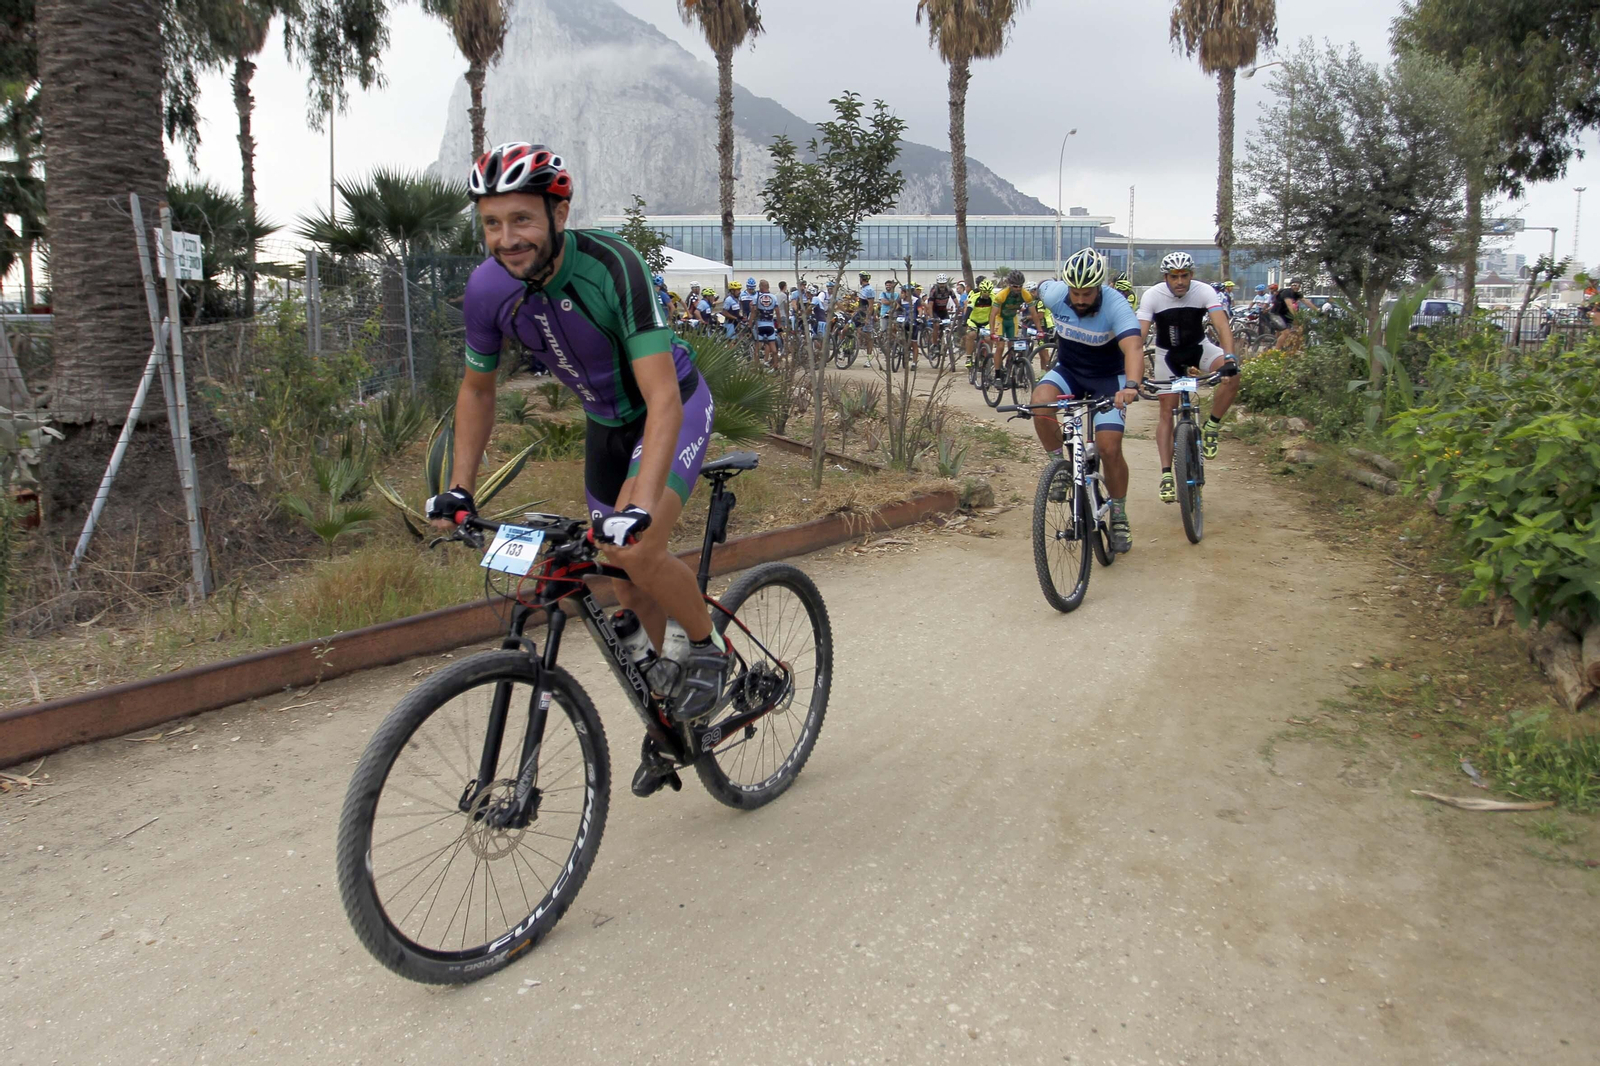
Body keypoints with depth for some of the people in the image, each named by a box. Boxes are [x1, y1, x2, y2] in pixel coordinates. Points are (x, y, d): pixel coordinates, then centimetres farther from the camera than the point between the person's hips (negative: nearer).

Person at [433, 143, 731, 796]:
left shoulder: (610, 268, -33)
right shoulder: (487, 290, -16)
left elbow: (663, 399, -39)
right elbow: (478, 388, 2)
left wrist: (639, 508, -49)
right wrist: (459, 489, -3)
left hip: (672, 409, -5)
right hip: (605, 421, 6)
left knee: (635, 551, -28)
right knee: (627, 586, 10)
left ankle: (708, 649, 2)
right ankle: (665, 721, 30)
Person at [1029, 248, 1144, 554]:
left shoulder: (1115, 305, -29)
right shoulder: (1055, 294, -19)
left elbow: (1133, 347, -44)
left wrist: (1131, 386, -62)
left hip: (1108, 378, -2)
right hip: (1068, 370, 3)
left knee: (1109, 447, -14)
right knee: (1040, 400, -31)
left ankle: (1119, 516, 9)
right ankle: (1061, 467, -9)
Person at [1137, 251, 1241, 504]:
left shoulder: (1204, 291, -22)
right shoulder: (1152, 296, -23)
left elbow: (1223, 326, -32)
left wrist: (1229, 359, -49)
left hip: (1198, 347, 1)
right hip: (1168, 353, 0)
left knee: (1231, 376, -28)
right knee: (1167, 411, -5)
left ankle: (1211, 429, -8)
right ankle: (1166, 475, -3)